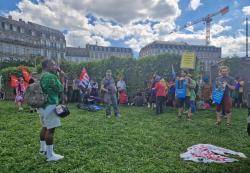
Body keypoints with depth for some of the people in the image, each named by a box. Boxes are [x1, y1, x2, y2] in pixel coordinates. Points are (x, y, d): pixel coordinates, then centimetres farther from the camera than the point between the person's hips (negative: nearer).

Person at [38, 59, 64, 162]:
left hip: (43, 106, 10)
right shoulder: (51, 76, -17)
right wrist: (58, 77, 1)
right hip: (50, 106, -10)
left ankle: (43, 149, 36)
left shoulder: (42, 76, 13)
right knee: (51, 129, -6)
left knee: (45, 127, 21)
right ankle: (50, 155, 1)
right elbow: (60, 89, -12)